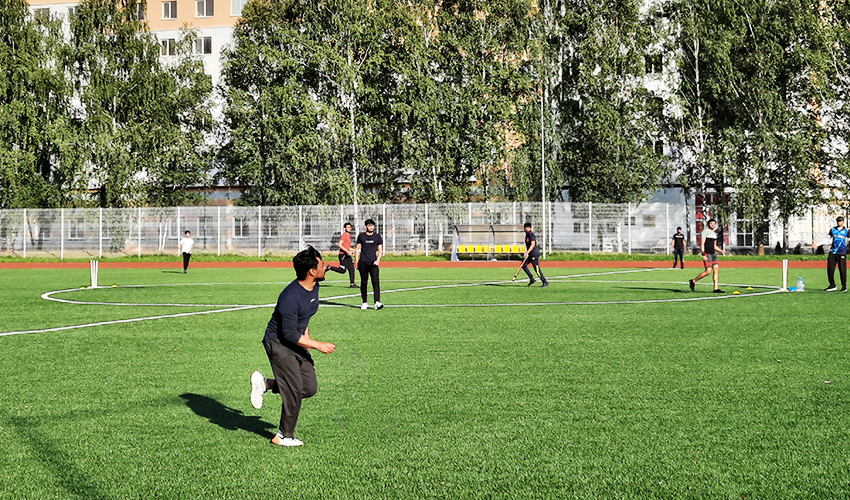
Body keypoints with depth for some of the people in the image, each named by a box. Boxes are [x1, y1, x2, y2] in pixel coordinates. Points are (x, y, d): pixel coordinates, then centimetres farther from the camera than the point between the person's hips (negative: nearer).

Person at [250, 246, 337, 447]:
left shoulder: (314, 287, -1)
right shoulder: (291, 297, -29)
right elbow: (289, 334, -26)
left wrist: (307, 336, 15)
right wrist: (318, 345, -22)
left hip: (297, 343, 9)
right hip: (279, 343, -9)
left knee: (310, 387, 1)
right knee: (294, 391, -7)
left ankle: (264, 383, 16)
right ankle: (284, 436, 10)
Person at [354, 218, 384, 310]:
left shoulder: (377, 237, 10)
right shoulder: (361, 236, 10)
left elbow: (380, 250, 8)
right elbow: (357, 248, 13)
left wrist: (378, 260, -8)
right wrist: (356, 261, 5)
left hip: (373, 262, -1)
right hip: (363, 262, 1)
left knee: (376, 281, -12)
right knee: (364, 282, 4)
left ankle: (377, 302, -20)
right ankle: (364, 303, 12)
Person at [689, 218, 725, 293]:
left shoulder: (714, 234, 21)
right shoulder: (705, 231, -5)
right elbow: (702, 243, -12)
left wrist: (721, 250, 11)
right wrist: (703, 254, -21)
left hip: (713, 253, 8)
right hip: (707, 254, -8)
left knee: (716, 270, -1)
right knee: (708, 271, -13)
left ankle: (716, 288, 0)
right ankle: (693, 281, 2)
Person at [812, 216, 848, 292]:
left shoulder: (846, 231, 5)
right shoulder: (833, 230, 13)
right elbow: (827, 240, 17)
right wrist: (817, 244, 8)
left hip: (842, 253, -3)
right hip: (833, 252, 3)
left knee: (842, 270, -4)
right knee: (830, 269, -1)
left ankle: (844, 286, 8)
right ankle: (832, 285, 10)